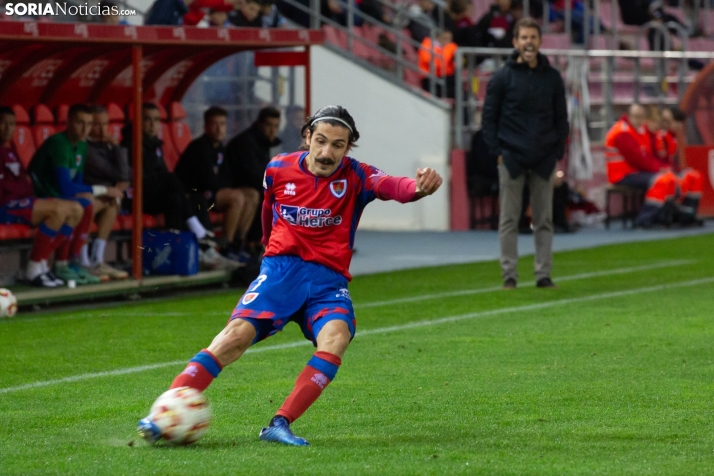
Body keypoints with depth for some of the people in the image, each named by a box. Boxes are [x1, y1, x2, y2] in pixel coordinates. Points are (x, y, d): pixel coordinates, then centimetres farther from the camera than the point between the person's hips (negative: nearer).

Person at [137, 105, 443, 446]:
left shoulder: (355, 176, -3)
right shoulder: (279, 170, 3)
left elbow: (389, 186, -25)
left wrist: (419, 187, -48)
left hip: (329, 278, 0)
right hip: (281, 268, 0)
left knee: (336, 336, -30)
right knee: (238, 332, -21)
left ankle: (280, 425, -31)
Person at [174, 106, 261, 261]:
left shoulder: (218, 148, 14)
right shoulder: (200, 147, -15)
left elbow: (222, 178, 16)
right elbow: (208, 180, -21)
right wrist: (228, 188, -7)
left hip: (207, 193, 10)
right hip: (191, 195, -10)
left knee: (252, 196, 4)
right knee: (237, 197, -28)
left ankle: (237, 244, 2)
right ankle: (226, 248, -23)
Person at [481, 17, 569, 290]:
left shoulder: (552, 77, 7)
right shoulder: (503, 78, -1)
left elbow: (561, 118, 12)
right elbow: (489, 117, 1)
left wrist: (559, 152, 4)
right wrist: (497, 152, -7)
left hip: (544, 159, 2)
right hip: (511, 158, -2)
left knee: (544, 219, 5)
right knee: (509, 220, 1)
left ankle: (543, 274, 9)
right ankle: (509, 274, 5)